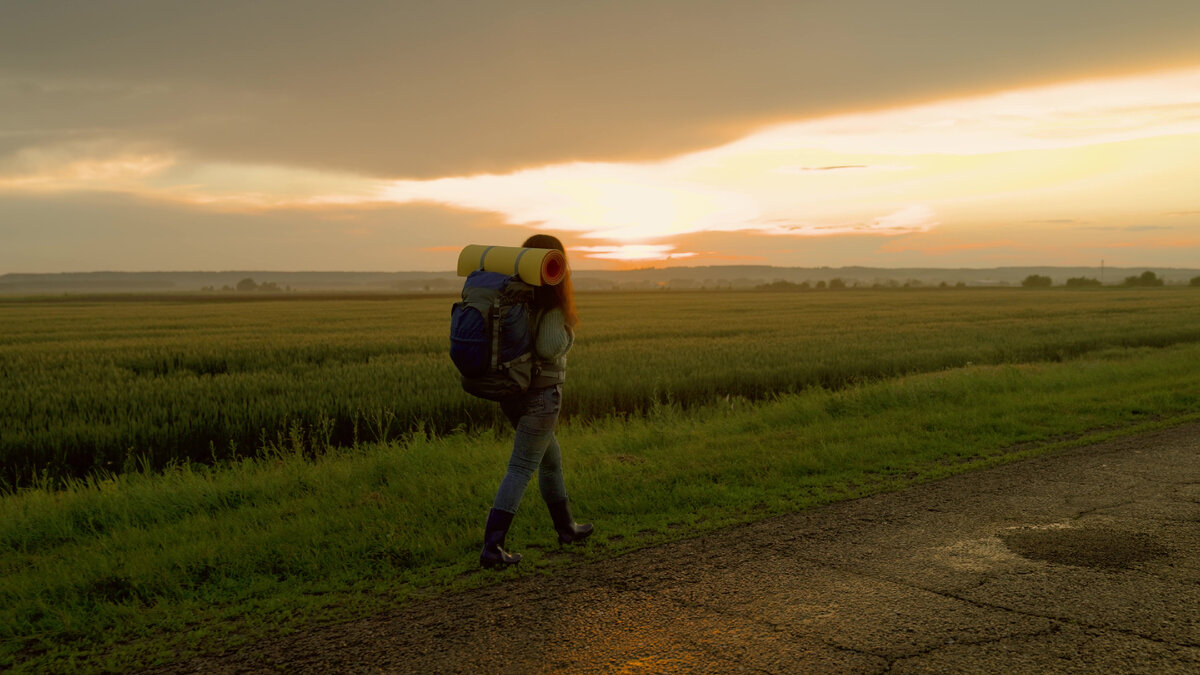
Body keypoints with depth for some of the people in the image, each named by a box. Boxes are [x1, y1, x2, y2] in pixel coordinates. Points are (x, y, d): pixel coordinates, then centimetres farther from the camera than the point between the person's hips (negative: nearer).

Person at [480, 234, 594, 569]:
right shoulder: (551, 304, -16)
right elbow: (548, 348, -26)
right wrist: (567, 329, -9)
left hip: (510, 391, 8)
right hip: (541, 394, -8)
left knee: (551, 459, 23)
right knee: (521, 469, -5)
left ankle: (566, 527, 38)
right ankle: (492, 547, -8)